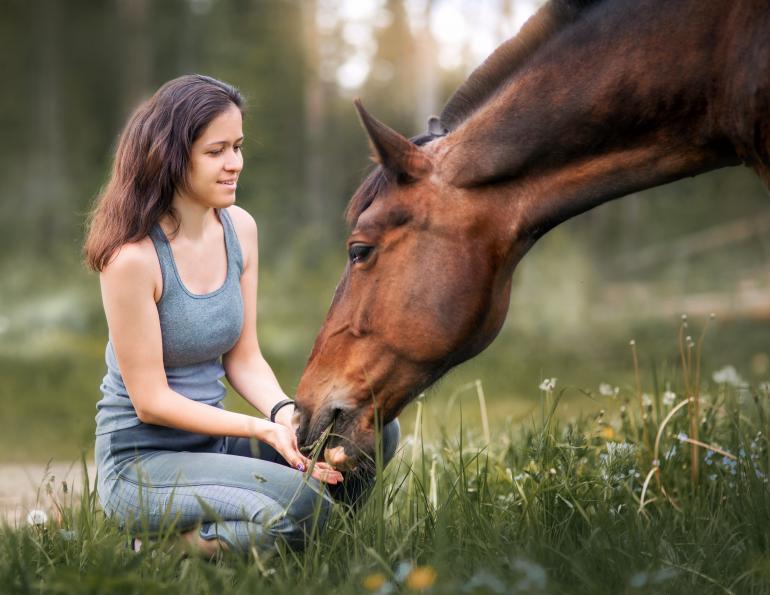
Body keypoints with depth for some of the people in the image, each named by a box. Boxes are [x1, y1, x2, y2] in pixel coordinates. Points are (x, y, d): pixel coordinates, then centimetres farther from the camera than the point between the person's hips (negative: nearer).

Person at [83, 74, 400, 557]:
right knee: (300, 503, -30)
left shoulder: (240, 228, 3)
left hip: (214, 442, 8)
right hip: (141, 461, -8)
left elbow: (243, 356, 7)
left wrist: (284, 411, -14)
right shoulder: (132, 258, -19)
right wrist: (263, 429, -21)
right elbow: (150, 401, -17)